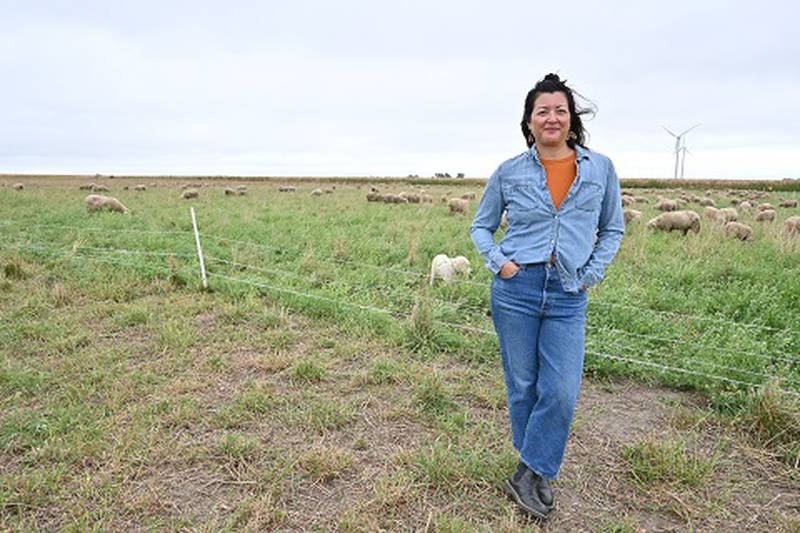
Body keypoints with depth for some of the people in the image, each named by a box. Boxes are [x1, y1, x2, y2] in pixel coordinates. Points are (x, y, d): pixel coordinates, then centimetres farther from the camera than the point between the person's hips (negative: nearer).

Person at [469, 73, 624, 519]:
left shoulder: (600, 168, 4)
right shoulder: (509, 173, 2)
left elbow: (613, 229, 14)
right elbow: (481, 226, 12)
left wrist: (592, 274, 2)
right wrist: (499, 262, -4)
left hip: (568, 298, 1)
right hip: (516, 289, 0)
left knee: (562, 393, -4)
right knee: (523, 386, 9)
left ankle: (528, 474, 17)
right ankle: (538, 473, 30)